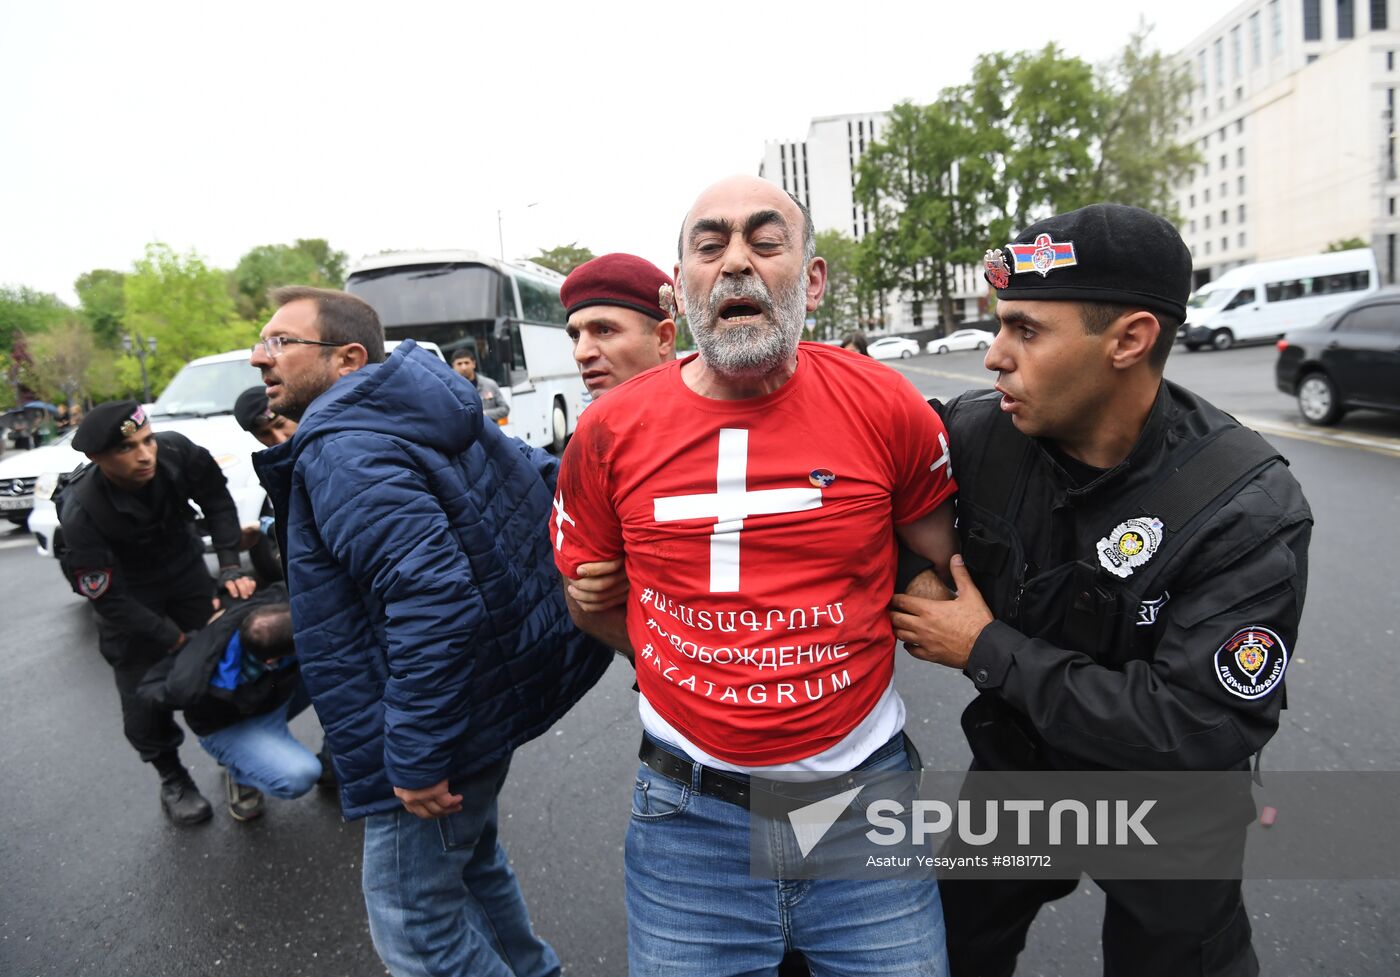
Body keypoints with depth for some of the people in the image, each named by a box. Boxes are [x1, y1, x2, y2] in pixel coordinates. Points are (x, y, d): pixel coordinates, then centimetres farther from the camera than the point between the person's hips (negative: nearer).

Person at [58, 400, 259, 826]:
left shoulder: (176, 450, -27)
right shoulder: (81, 513, -32)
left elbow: (217, 500, -8)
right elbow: (107, 598, -23)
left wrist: (230, 568, -14)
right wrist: (175, 638, -21)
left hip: (185, 570, 3)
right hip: (128, 593, -2)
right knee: (144, 700, -1)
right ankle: (173, 779, 27)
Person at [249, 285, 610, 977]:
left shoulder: (342, 449, -21)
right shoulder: (411, 418, 8)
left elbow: (432, 598, -33)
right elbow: (547, 479, 13)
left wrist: (415, 759, -27)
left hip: (435, 736, -10)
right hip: (493, 698, 10)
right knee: (471, 863, 29)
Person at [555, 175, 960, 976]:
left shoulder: (887, 408, -9)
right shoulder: (611, 431, -6)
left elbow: (938, 568, 6)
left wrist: (849, 642, 0)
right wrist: (695, 664, 4)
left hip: (867, 796, 0)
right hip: (690, 819, 1)